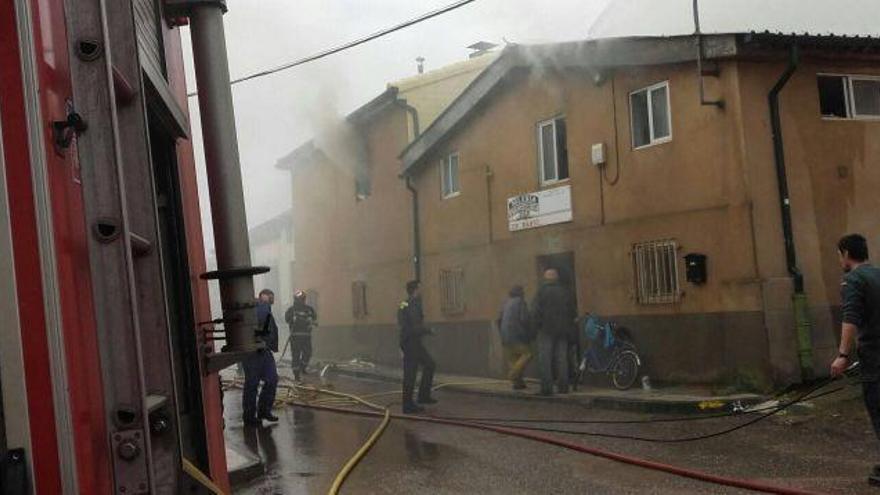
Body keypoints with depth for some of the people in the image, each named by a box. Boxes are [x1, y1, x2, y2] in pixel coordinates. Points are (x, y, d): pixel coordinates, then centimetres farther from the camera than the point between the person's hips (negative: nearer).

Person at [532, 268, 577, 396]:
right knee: (562, 358, 9)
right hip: (563, 331, 4)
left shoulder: (541, 292, -5)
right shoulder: (565, 292, 8)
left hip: (546, 329, -4)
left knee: (545, 359, -2)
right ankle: (563, 386, 9)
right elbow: (573, 313, 11)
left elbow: (535, 312, -11)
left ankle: (547, 387, -7)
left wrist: (537, 326, 1)